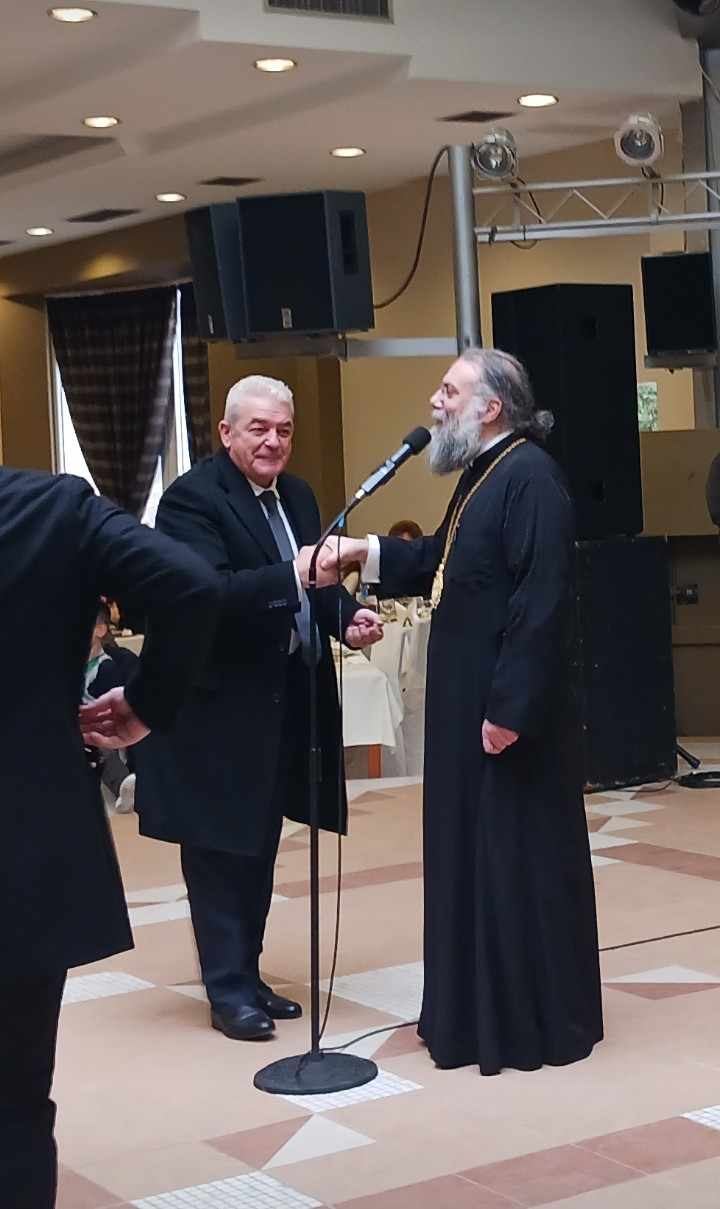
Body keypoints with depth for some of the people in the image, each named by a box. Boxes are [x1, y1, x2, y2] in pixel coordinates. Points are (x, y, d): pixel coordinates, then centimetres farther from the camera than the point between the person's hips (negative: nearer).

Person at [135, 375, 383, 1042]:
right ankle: (228, 988, 8)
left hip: (284, 703, 8)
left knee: (261, 847, 15)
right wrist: (293, 575, -37)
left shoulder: (296, 495, 12)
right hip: (219, 705, -8)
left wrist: (348, 617, -4)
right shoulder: (192, 498, -14)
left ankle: (247, 973, 25)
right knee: (219, 849, 1)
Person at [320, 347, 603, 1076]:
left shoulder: (531, 477, -18)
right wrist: (366, 552, 9)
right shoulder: (482, 474, 13)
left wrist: (510, 707, -24)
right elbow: (440, 563, 24)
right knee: (474, 855, 16)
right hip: (468, 700, 10)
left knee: (520, 861, -1)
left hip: (507, 707, -10)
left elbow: (541, 601, -24)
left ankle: (538, 1022, 11)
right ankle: (482, 1009, 27)